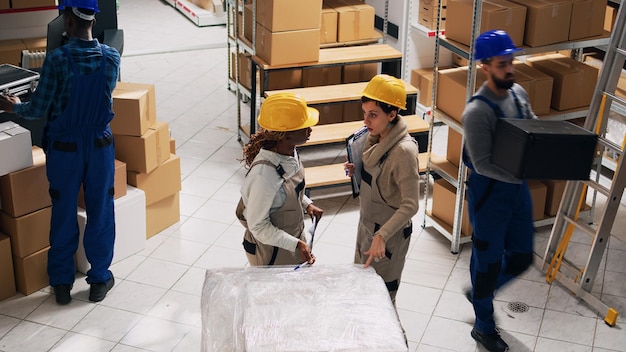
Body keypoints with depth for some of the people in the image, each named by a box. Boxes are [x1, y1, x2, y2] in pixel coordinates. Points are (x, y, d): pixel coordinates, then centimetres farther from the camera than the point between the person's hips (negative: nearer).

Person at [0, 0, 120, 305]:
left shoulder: (56, 60, -19)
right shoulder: (112, 58, -9)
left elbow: (39, 110, -12)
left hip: (64, 148, -2)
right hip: (99, 146, 2)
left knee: (63, 216, 11)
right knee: (100, 213, 13)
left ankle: (62, 282, 24)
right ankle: (100, 279, 23)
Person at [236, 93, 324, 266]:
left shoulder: (290, 152, -9)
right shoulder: (265, 173, -34)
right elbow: (258, 226, -25)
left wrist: (307, 204, 0)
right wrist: (296, 244, -27)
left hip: (294, 238, 8)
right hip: (271, 253, -8)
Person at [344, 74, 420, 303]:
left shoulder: (403, 151, -29)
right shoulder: (375, 137, -4)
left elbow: (410, 205, -28)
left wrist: (381, 236, -35)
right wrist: (356, 169, -5)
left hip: (390, 231, -8)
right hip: (368, 222, 9)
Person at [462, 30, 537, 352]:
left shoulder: (518, 93, 1)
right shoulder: (477, 111, -23)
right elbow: (482, 164, -26)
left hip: (518, 190, 7)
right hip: (489, 194, -7)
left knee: (521, 258, 18)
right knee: (488, 262, 8)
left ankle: (479, 293, 44)